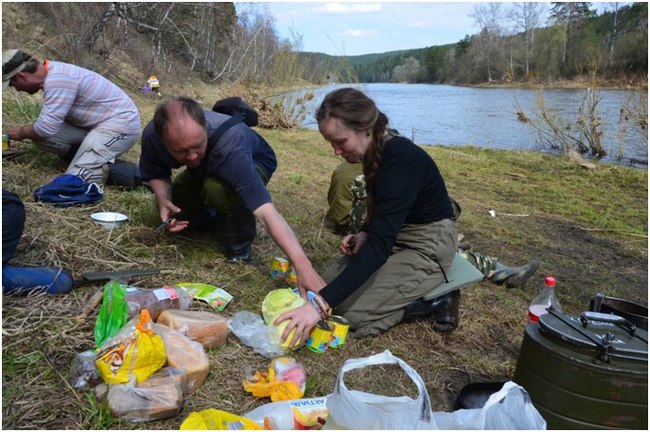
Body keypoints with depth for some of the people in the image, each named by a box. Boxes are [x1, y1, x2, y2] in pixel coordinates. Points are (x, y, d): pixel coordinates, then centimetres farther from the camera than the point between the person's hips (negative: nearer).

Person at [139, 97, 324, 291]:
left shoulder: (229, 147, -44)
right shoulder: (152, 135, -29)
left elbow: (266, 211, -51)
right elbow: (155, 173, -7)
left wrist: (302, 265, -58)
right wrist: (163, 199, -28)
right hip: (207, 169, 5)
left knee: (217, 188, -36)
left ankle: (239, 245, -9)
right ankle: (219, 216, 22)